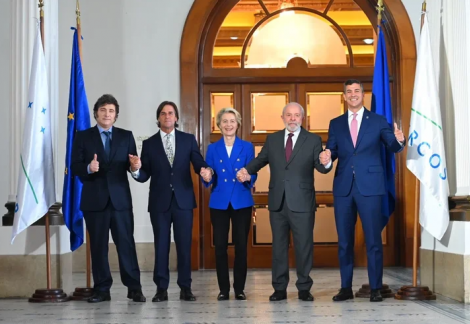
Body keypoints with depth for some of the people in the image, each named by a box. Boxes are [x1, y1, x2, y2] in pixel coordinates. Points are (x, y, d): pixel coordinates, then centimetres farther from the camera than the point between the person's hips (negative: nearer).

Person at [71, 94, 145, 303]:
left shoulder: (126, 136, 9)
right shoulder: (83, 137, 6)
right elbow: (75, 168, -1)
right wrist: (88, 168, -21)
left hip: (120, 198, 0)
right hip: (94, 199, 0)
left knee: (126, 243, 0)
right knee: (98, 246, 5)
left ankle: (134, 288, 7)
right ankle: (102, 289, 14)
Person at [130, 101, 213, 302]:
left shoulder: (188, 140, 6)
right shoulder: (149, 144, 6)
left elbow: (199, 163, 0)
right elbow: (145, 176, 2)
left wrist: (205, 170, -23)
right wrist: (136, 169, -20)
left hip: (183, 200, 0)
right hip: (159, 202, 0)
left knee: (184, 244, 3)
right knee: (161, 245, 4)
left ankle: (185, 288, 11)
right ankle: (161, 288, 11)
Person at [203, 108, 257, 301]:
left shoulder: (247, 147, 5)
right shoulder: (213, 148, 7)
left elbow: (253, 175, 0)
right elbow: (209, 180, 5)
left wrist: (248, 178, -22)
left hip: (242, 202, -1)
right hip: (219, 203, 1)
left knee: (241, 246, 1)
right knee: (220, 246, 1)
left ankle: (239, 289, 11)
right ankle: (223, 289, 11)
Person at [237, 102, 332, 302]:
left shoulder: (313, 140, 0)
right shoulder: (272, 139, 9)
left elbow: (321, 168, -7)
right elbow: (261, 159, 14)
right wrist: (247, 170, -5)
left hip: (302, 203, -3)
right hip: (277, 202, 3)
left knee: (304, 245, 3)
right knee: (279, 245, 9)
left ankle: (304, 288, 14)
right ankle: (279, 288, 17)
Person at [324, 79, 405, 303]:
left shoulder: (378, 121, 6)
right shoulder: (336, 123, 12)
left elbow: (393, 147, 3)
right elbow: (332, 151, 7)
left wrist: (399, 140, -19)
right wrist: (327, 156, -15)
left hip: (369, 186, -3)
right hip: (343, 187, 3)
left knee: (373, 239, -1)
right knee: (344, 240, 7)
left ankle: (375, 288, 7)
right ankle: (346, 288, 16)